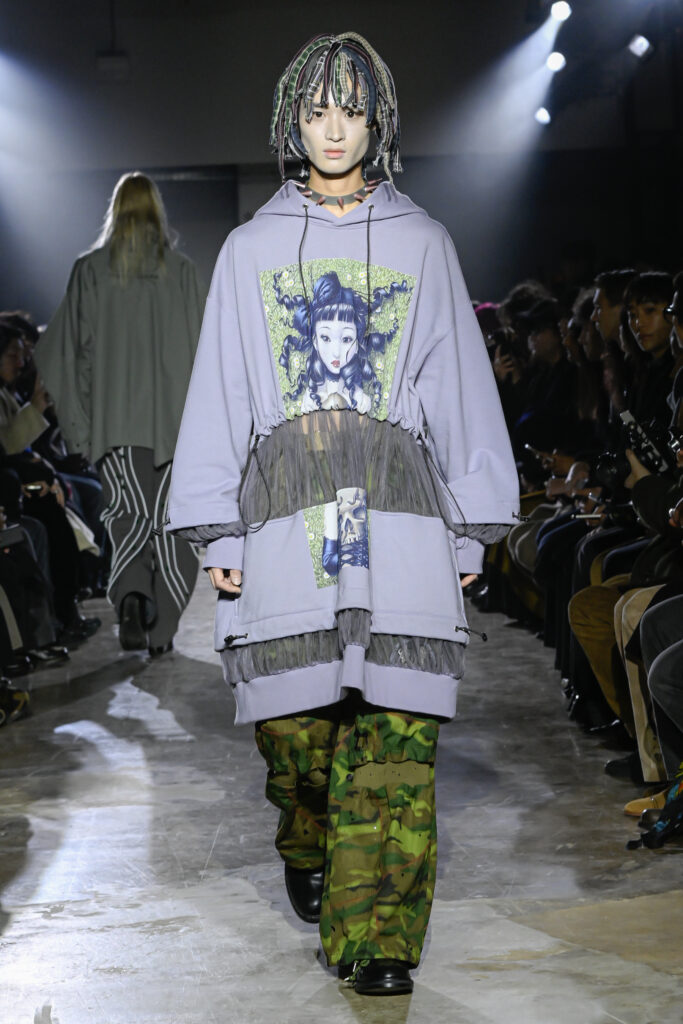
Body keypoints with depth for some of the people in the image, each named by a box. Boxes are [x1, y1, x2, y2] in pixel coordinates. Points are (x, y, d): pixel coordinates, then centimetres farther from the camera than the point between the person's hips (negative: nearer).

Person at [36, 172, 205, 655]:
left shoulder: (91, 270, 2)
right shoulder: (181, 269, 2)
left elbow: (74, 348, 2)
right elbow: (200, 345, 1)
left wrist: (79, 425, 8)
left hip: (116, 416, 0)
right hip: (174, 414, 0)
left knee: (130, 513, -1)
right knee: (169, 518, 7)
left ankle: (131, 595, -27)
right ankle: (163, 629, 7)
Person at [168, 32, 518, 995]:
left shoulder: (422, 245, 14)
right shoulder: (251, 249, 14)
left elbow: (458, 384, 13)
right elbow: (221, 392, 12)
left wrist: (470, 522, 7)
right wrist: (219, 531, 5)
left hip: (400, 514, 0)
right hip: (287, 508, 1)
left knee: (395, 725, -9)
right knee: (295, 718, -1)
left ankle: (376, 935, -7)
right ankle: (308, 853, 29)